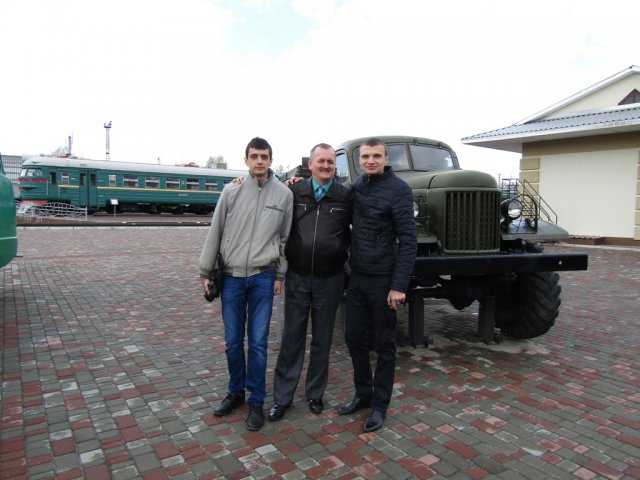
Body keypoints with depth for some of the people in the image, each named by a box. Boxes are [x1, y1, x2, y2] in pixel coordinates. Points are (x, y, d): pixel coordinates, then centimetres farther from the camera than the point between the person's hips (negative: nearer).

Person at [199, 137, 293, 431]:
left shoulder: (284, 194, 0)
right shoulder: (232, 191, 0)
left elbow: (285, 237, 5)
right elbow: (215, 232, 4)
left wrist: (279, 275, 4)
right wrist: (205, 271, 6)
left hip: (263, 277, -1)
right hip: (231, 276, 1)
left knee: (257, 342, 2)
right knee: (233, 341, 10)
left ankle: (256, 401, 18)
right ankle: (236, 392, 31)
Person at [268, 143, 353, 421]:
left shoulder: (346, 196, -1)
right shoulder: (294, 192, 1)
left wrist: (342, 250, 4)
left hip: (330, 280, 0)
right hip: (297, 277, 0)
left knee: (322, 339, 12)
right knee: (292, 338, 8)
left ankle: (315, 393, 30)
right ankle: (282, 398, 21)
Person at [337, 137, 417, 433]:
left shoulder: (398, 189, -12)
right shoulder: (357, 186, 7)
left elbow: (408, 240, -15)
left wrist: (399, 285, -20)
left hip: (383, 280, -6)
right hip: (357, 276, 6)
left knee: (383, 343, 7)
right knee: (354, 335, 13)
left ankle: (380, 405, 23)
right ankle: (363, 394, 33)